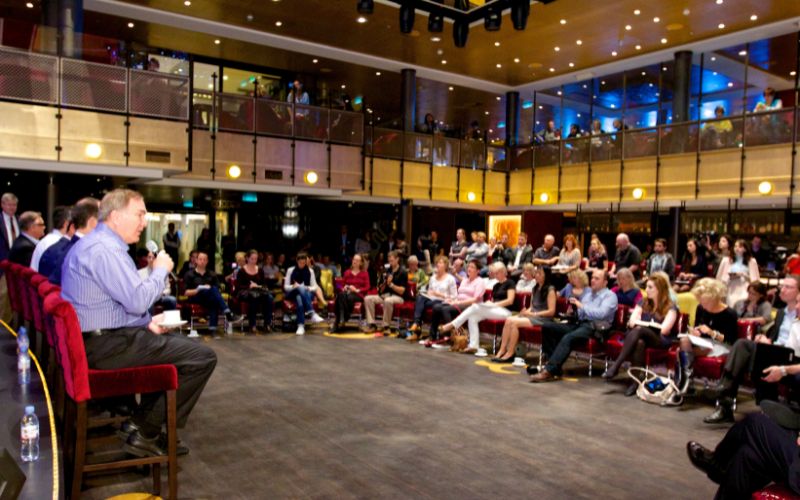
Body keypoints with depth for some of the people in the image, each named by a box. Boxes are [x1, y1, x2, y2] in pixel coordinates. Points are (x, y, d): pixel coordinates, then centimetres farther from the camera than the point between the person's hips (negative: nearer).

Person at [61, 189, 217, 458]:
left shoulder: (95, 243, 15)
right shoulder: (105, 249, -20)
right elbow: (138, 300, -25)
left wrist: (147, 322, 9)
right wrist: (161, 269, -9)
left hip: (96, 337, 11)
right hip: (107, 344, -11)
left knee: (177, 342, 26)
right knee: (203, 356, -11)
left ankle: (144, 424, 23)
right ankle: (145, 434, -1)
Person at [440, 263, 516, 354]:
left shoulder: (509, 283, 1)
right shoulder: (496, 286, 24)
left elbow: (510, 301, -10)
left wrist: (494, 304, -16)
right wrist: (489, 303, -5)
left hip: (504, 311, -7)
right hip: (494, 310, 7)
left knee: (475, 306, -26)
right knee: (472, 317, -20)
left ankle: (452, 325, -24)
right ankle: (473, 346, -26)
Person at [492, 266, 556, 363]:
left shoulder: (550, 290, -6)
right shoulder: (535, 288, 18)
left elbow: (551, 311, -13)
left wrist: (533, 314, -16)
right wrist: (527, 311, -4)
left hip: (543, 319, -7)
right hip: (532, 315, 7)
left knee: (514, 322, -27)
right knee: (508, 320, -19)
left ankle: (510, 353, -18)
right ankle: (502, 350, -21)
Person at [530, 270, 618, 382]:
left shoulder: (610, 296, 1)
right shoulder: (587, 291, 24)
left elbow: (601, 313, -17)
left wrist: (582, 306, -12)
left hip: (594, 327, -8)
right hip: (578, 323, 8)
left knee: (568, 338, -35)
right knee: (547, 327, -9)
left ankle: (549, 371, -37)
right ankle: (553, 362, -16)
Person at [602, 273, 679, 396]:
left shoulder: (670, 307, 1)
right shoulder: (643, 303, 16)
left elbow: (664, 329, -11)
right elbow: (632, 322, 3)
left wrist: (640, 323, 0)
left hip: (661, 341, -4)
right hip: (642, 336, 4)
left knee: (638, 330, -36)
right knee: (639, 343, -36)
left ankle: (616, 366, -34)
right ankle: (636, 381, -38)